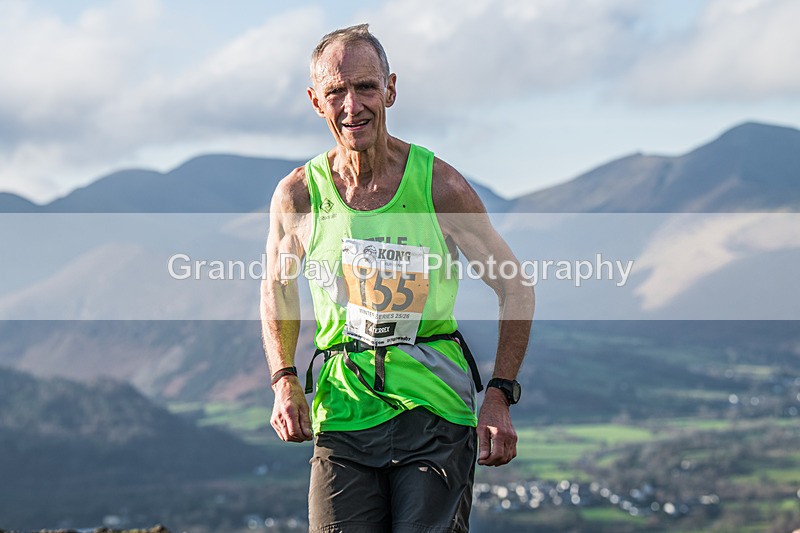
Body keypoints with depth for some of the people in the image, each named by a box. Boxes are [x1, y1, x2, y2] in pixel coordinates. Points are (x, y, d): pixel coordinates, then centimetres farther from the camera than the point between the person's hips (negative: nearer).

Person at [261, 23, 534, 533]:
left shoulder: (439, 185, -4)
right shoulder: (298, 195, 1)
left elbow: (515, 286, 6)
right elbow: (278, 286, 20)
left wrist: (499, 399, -1)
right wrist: (284, 383, 6)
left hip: (435, 411, -1)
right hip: (343, 411, 1)